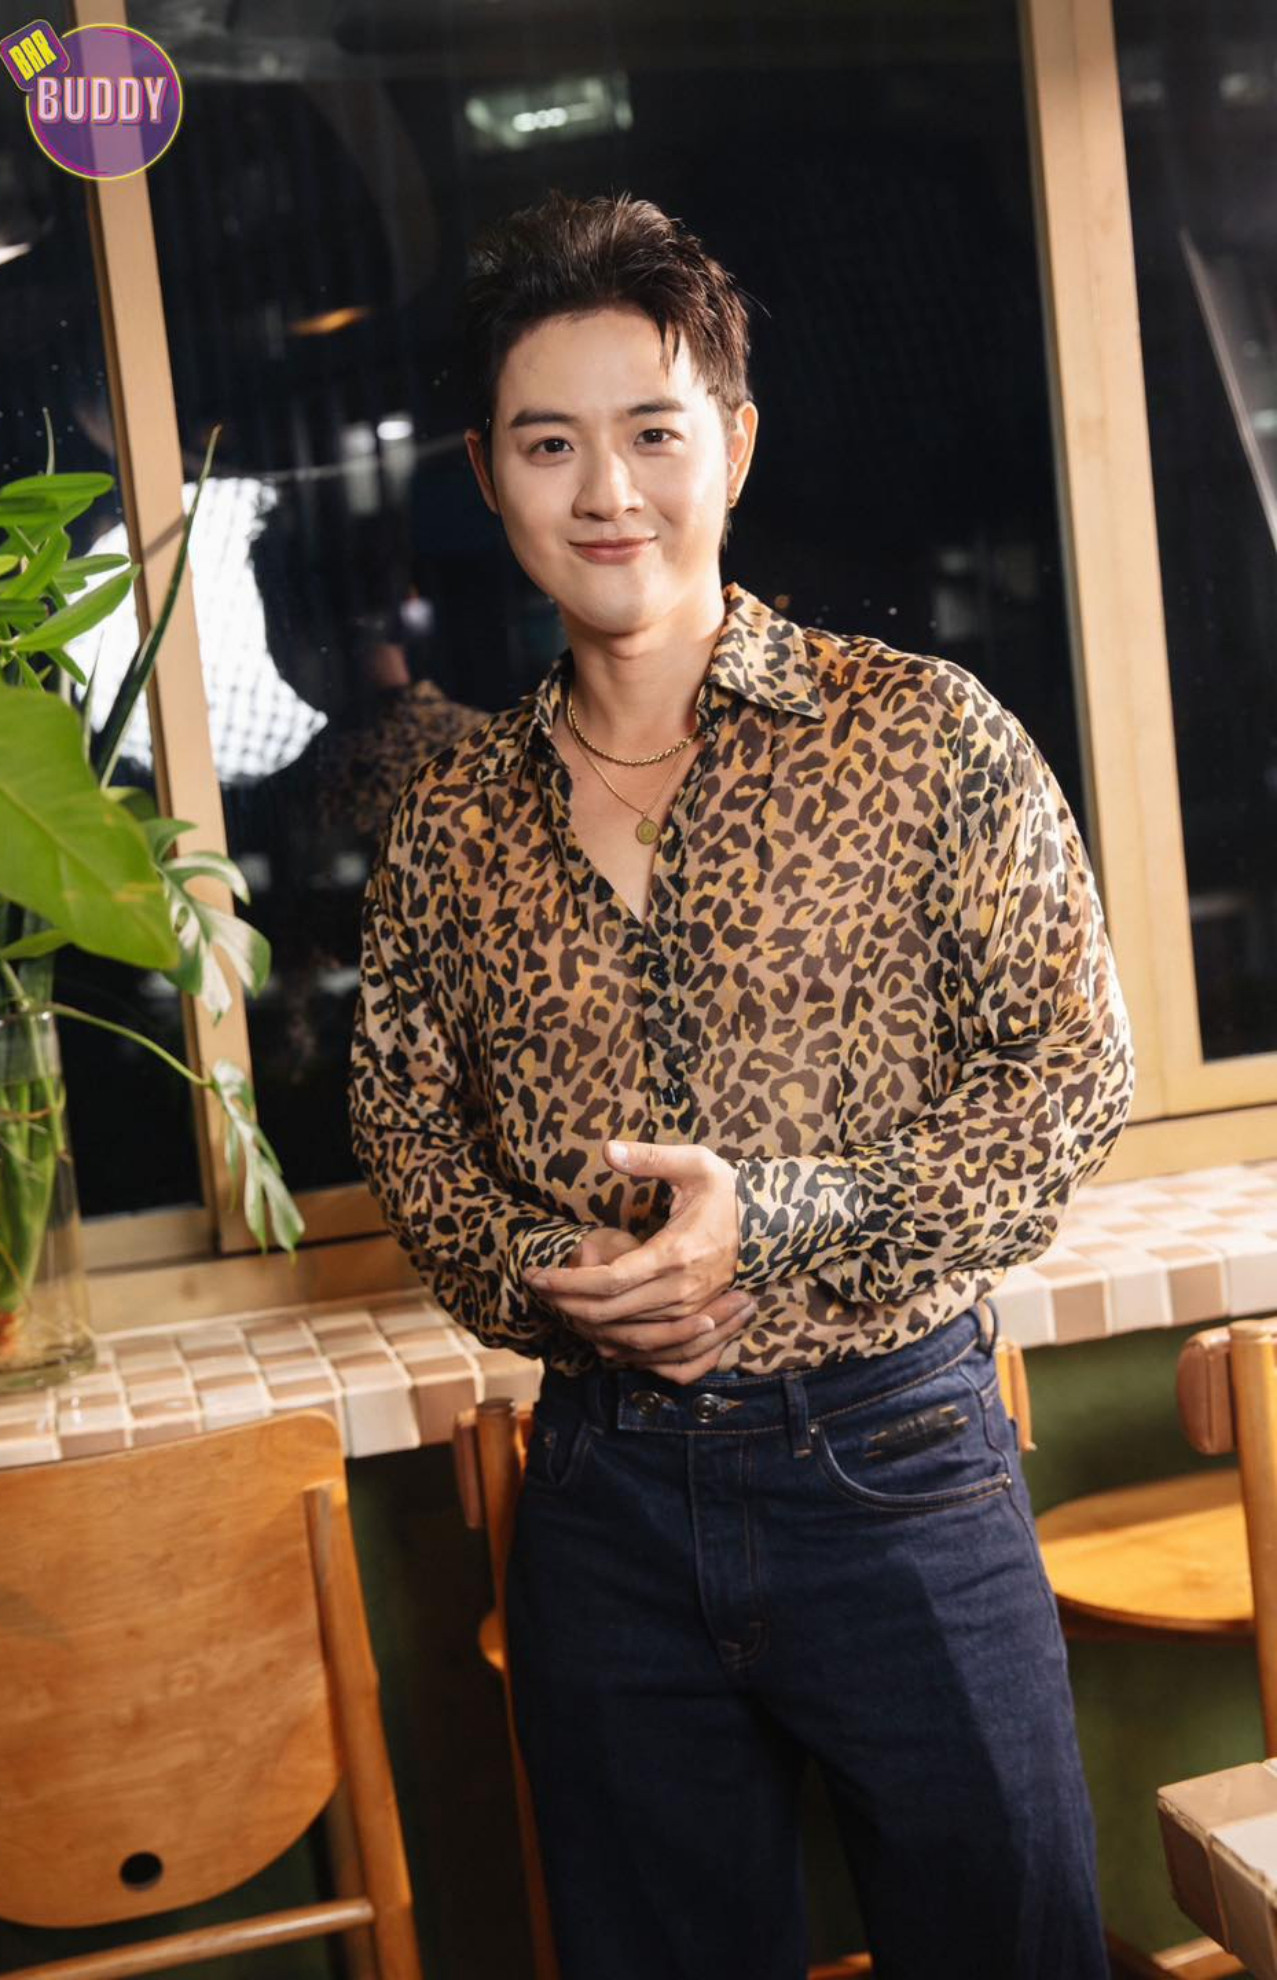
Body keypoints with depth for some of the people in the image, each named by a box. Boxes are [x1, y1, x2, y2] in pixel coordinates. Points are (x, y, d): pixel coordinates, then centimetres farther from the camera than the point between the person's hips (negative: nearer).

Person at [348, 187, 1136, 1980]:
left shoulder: (923, 732, -6)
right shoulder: (451, 824, 4)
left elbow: (1075, 1075, -7)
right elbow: (404, 1130, 11)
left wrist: (780, 1216, -19)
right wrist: (535, 1276, -10)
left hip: (890, 1453, -3)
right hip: (604, 1498, 3)